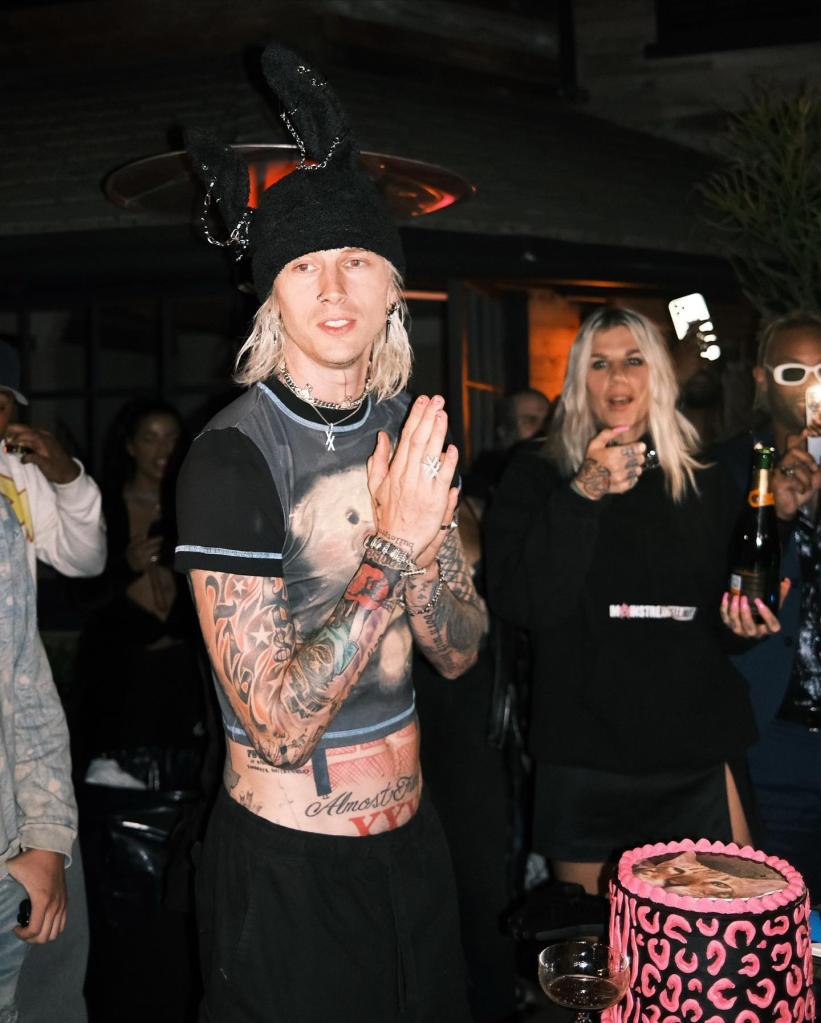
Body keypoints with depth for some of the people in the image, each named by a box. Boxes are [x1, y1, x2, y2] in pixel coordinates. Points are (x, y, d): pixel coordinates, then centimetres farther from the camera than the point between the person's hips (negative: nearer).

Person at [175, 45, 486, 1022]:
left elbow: (458, 651, -1)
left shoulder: (406, 426, -1)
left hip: (407, 832, 6)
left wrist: (423, 540, -20)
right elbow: (277, 729, -24)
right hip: (287, 862, -6)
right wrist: (391, 547, -27)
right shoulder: (233, 455, -21)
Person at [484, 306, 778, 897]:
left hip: (700, 761, 3)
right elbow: (522, 606, -14)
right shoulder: (535, 481, 0)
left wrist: (746, 621, -3)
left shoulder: (708, 488, 9)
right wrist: (583, 495, -19)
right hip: (586, 765, -2)